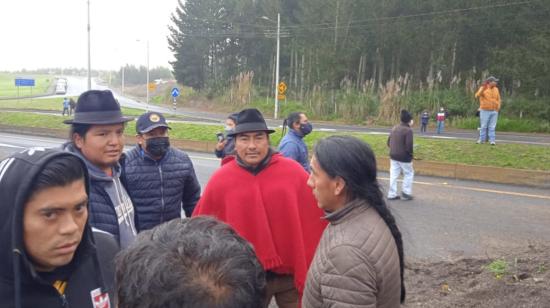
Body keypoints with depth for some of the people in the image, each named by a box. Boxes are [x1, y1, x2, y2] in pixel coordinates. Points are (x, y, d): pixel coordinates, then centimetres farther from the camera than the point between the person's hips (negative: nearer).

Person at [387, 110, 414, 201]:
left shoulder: (394, 128, 6)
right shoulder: (408, 130, -17)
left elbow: (389, 142, 11)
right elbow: (409, 145, -22)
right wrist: (410, 154, -4)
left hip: (393, 156, 7)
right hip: (404, 157, -7)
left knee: (393, 175, 10)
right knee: (409, 174, 12)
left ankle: (392, 194, 14)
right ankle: (406, 193, 13)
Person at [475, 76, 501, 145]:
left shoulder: (496, 89, 11)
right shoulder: (483, 89, -5)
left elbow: (498, 99, 18)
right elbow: (477, 95, -21)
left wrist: (498, 107, 5)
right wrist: (483, 88, -31)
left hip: (494, 111, 4)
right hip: (485, 111, -4)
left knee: (492, 127, 2)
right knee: (483, 126, 0)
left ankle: (492, 140, 2)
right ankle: (482, 139, 9)